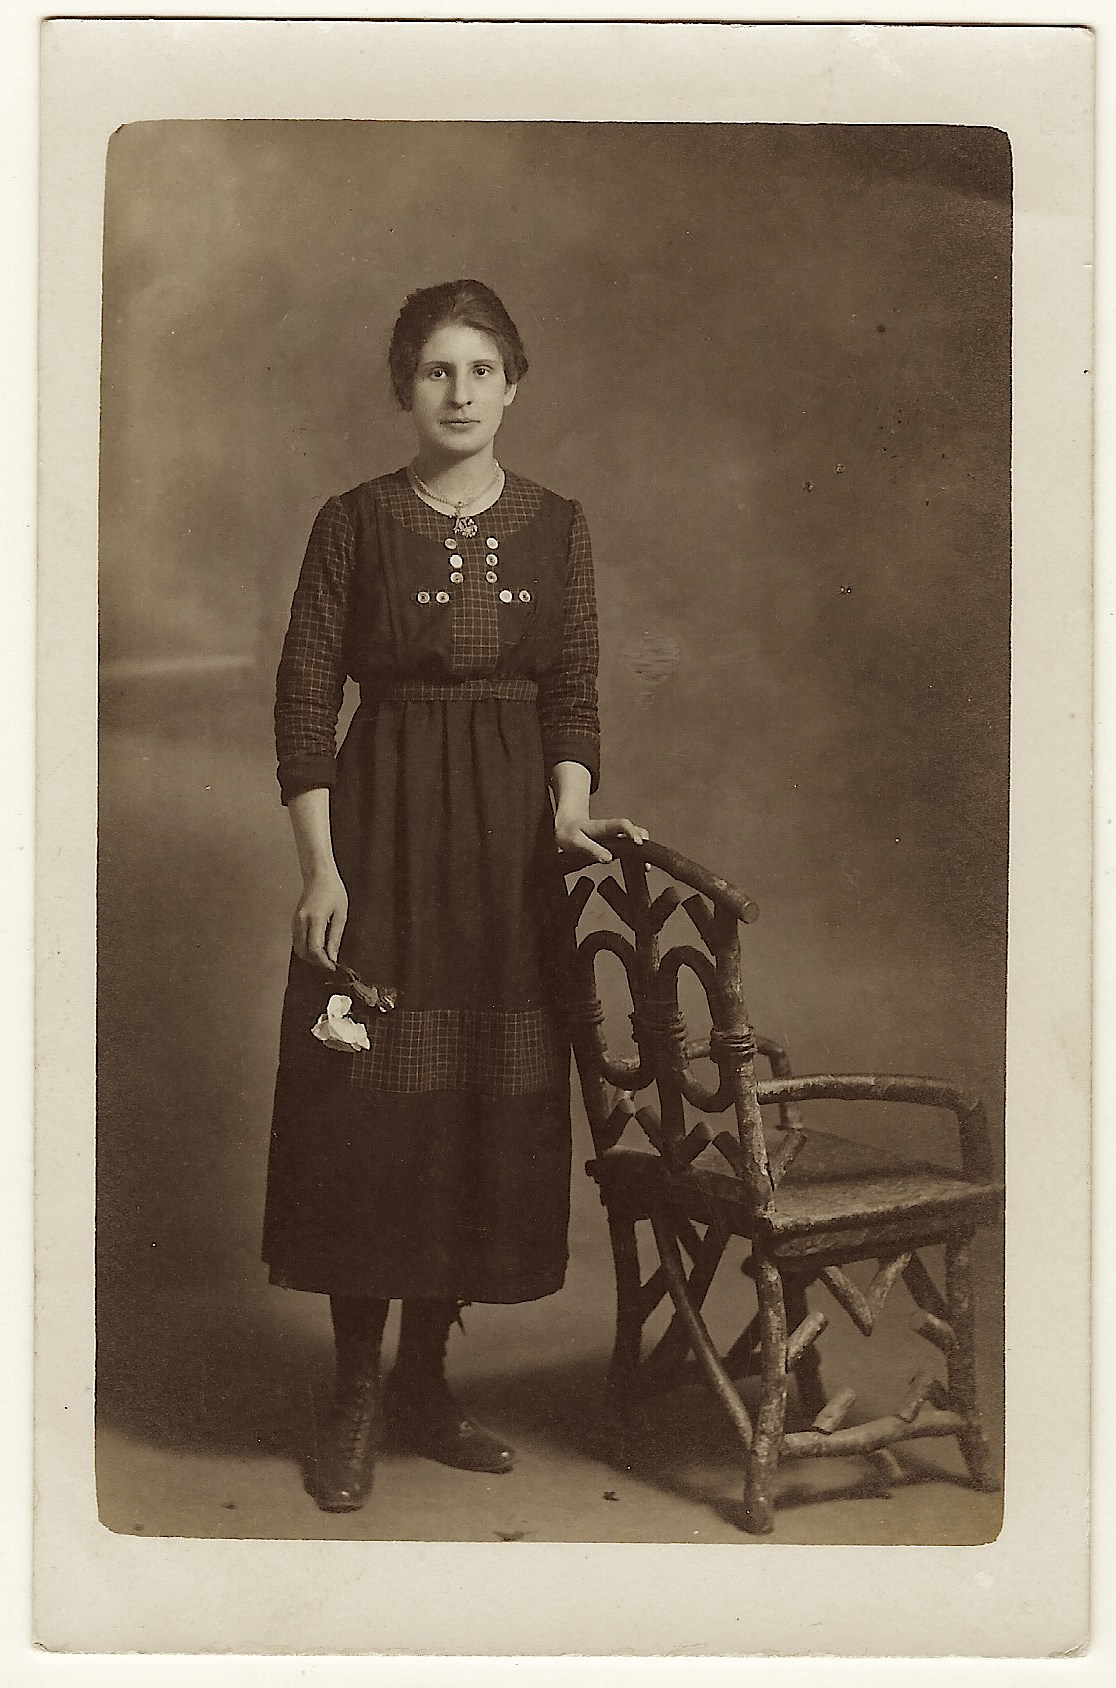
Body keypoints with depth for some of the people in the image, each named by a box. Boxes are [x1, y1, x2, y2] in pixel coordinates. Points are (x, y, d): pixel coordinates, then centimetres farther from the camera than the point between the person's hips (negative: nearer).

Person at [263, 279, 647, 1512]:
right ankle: (356, 1395, 11)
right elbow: (303, 695, -4)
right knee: (370, 1107, -3)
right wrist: (320, 864, -11)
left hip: (511, 839, 3)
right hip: (384, 827, -3)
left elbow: (575, 694, 6)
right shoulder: (356, 522, -1)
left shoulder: (555, 527, 7)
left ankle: (425, 1380, 20)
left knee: (495, 1111, 6)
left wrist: (570, 809, -12)